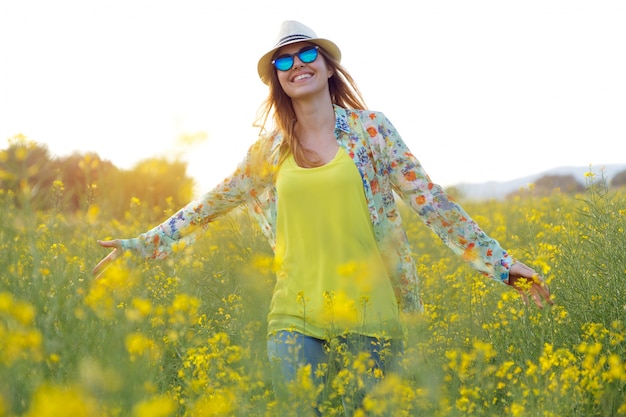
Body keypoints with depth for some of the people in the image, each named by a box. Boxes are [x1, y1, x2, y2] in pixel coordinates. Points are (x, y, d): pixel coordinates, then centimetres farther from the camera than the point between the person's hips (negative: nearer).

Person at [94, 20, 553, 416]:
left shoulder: (371, 128, 1)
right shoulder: (269, 150, 8)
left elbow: (429, 200, -1)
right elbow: (209, 205, 16)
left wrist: (499, 261, -5)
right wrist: (141, 245, 15)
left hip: (368, 311, -2)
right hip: (296, 316, 2)